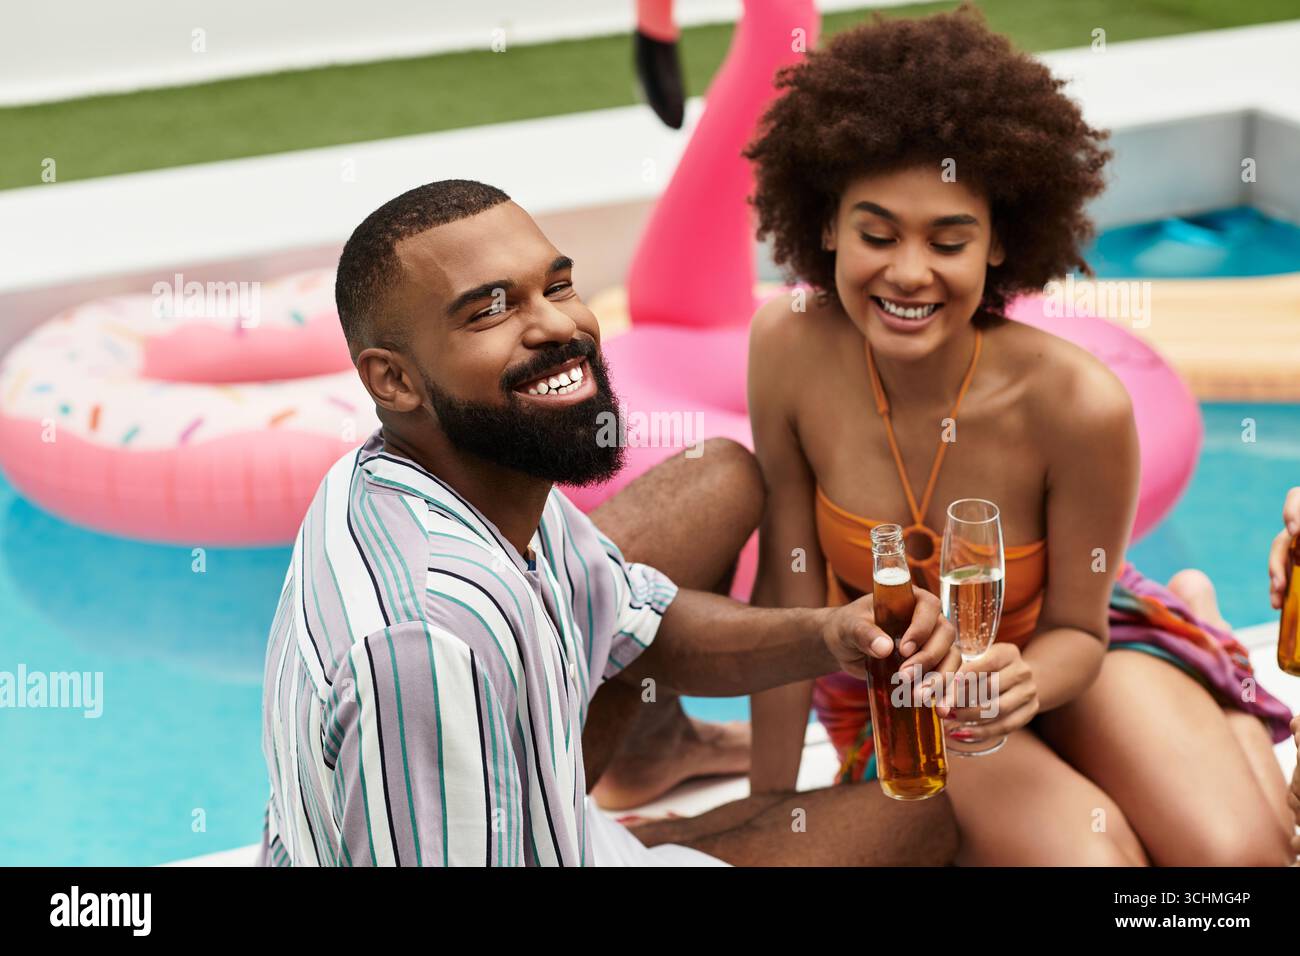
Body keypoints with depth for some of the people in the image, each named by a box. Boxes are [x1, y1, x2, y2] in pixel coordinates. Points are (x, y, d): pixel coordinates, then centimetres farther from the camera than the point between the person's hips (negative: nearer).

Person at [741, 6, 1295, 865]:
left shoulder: (1079, 404, -28)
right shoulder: (790, 350, -24)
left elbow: (1074, 631, -13)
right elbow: (790, 593, -15)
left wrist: (1025, 681, -37)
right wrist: (769, 811, -11)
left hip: (1048, 649, 0)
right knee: (1087, 856, -26)